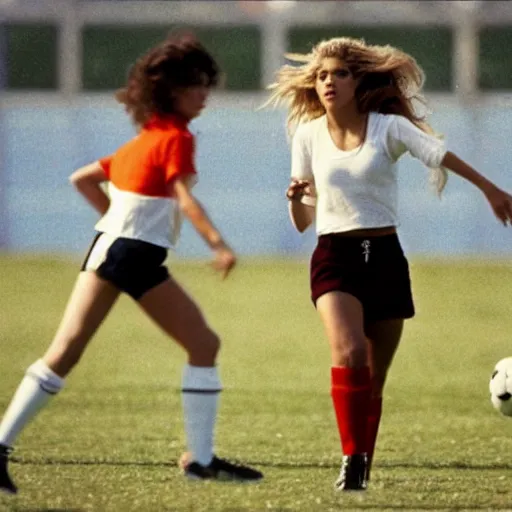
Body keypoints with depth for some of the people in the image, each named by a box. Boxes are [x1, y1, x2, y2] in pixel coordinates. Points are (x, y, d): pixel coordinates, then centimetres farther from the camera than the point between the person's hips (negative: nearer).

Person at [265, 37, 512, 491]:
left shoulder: (389, 128, -1)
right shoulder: (308, 135, 4)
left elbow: (443, 156, -13)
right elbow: (303, 222, 7)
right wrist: (295, 199, -15)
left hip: (385, 257, 1)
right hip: (335, 257, 0)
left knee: (374, 378, 6)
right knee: (349, 353, -26)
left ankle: (362, 469, 20)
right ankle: (352, 458, -24)